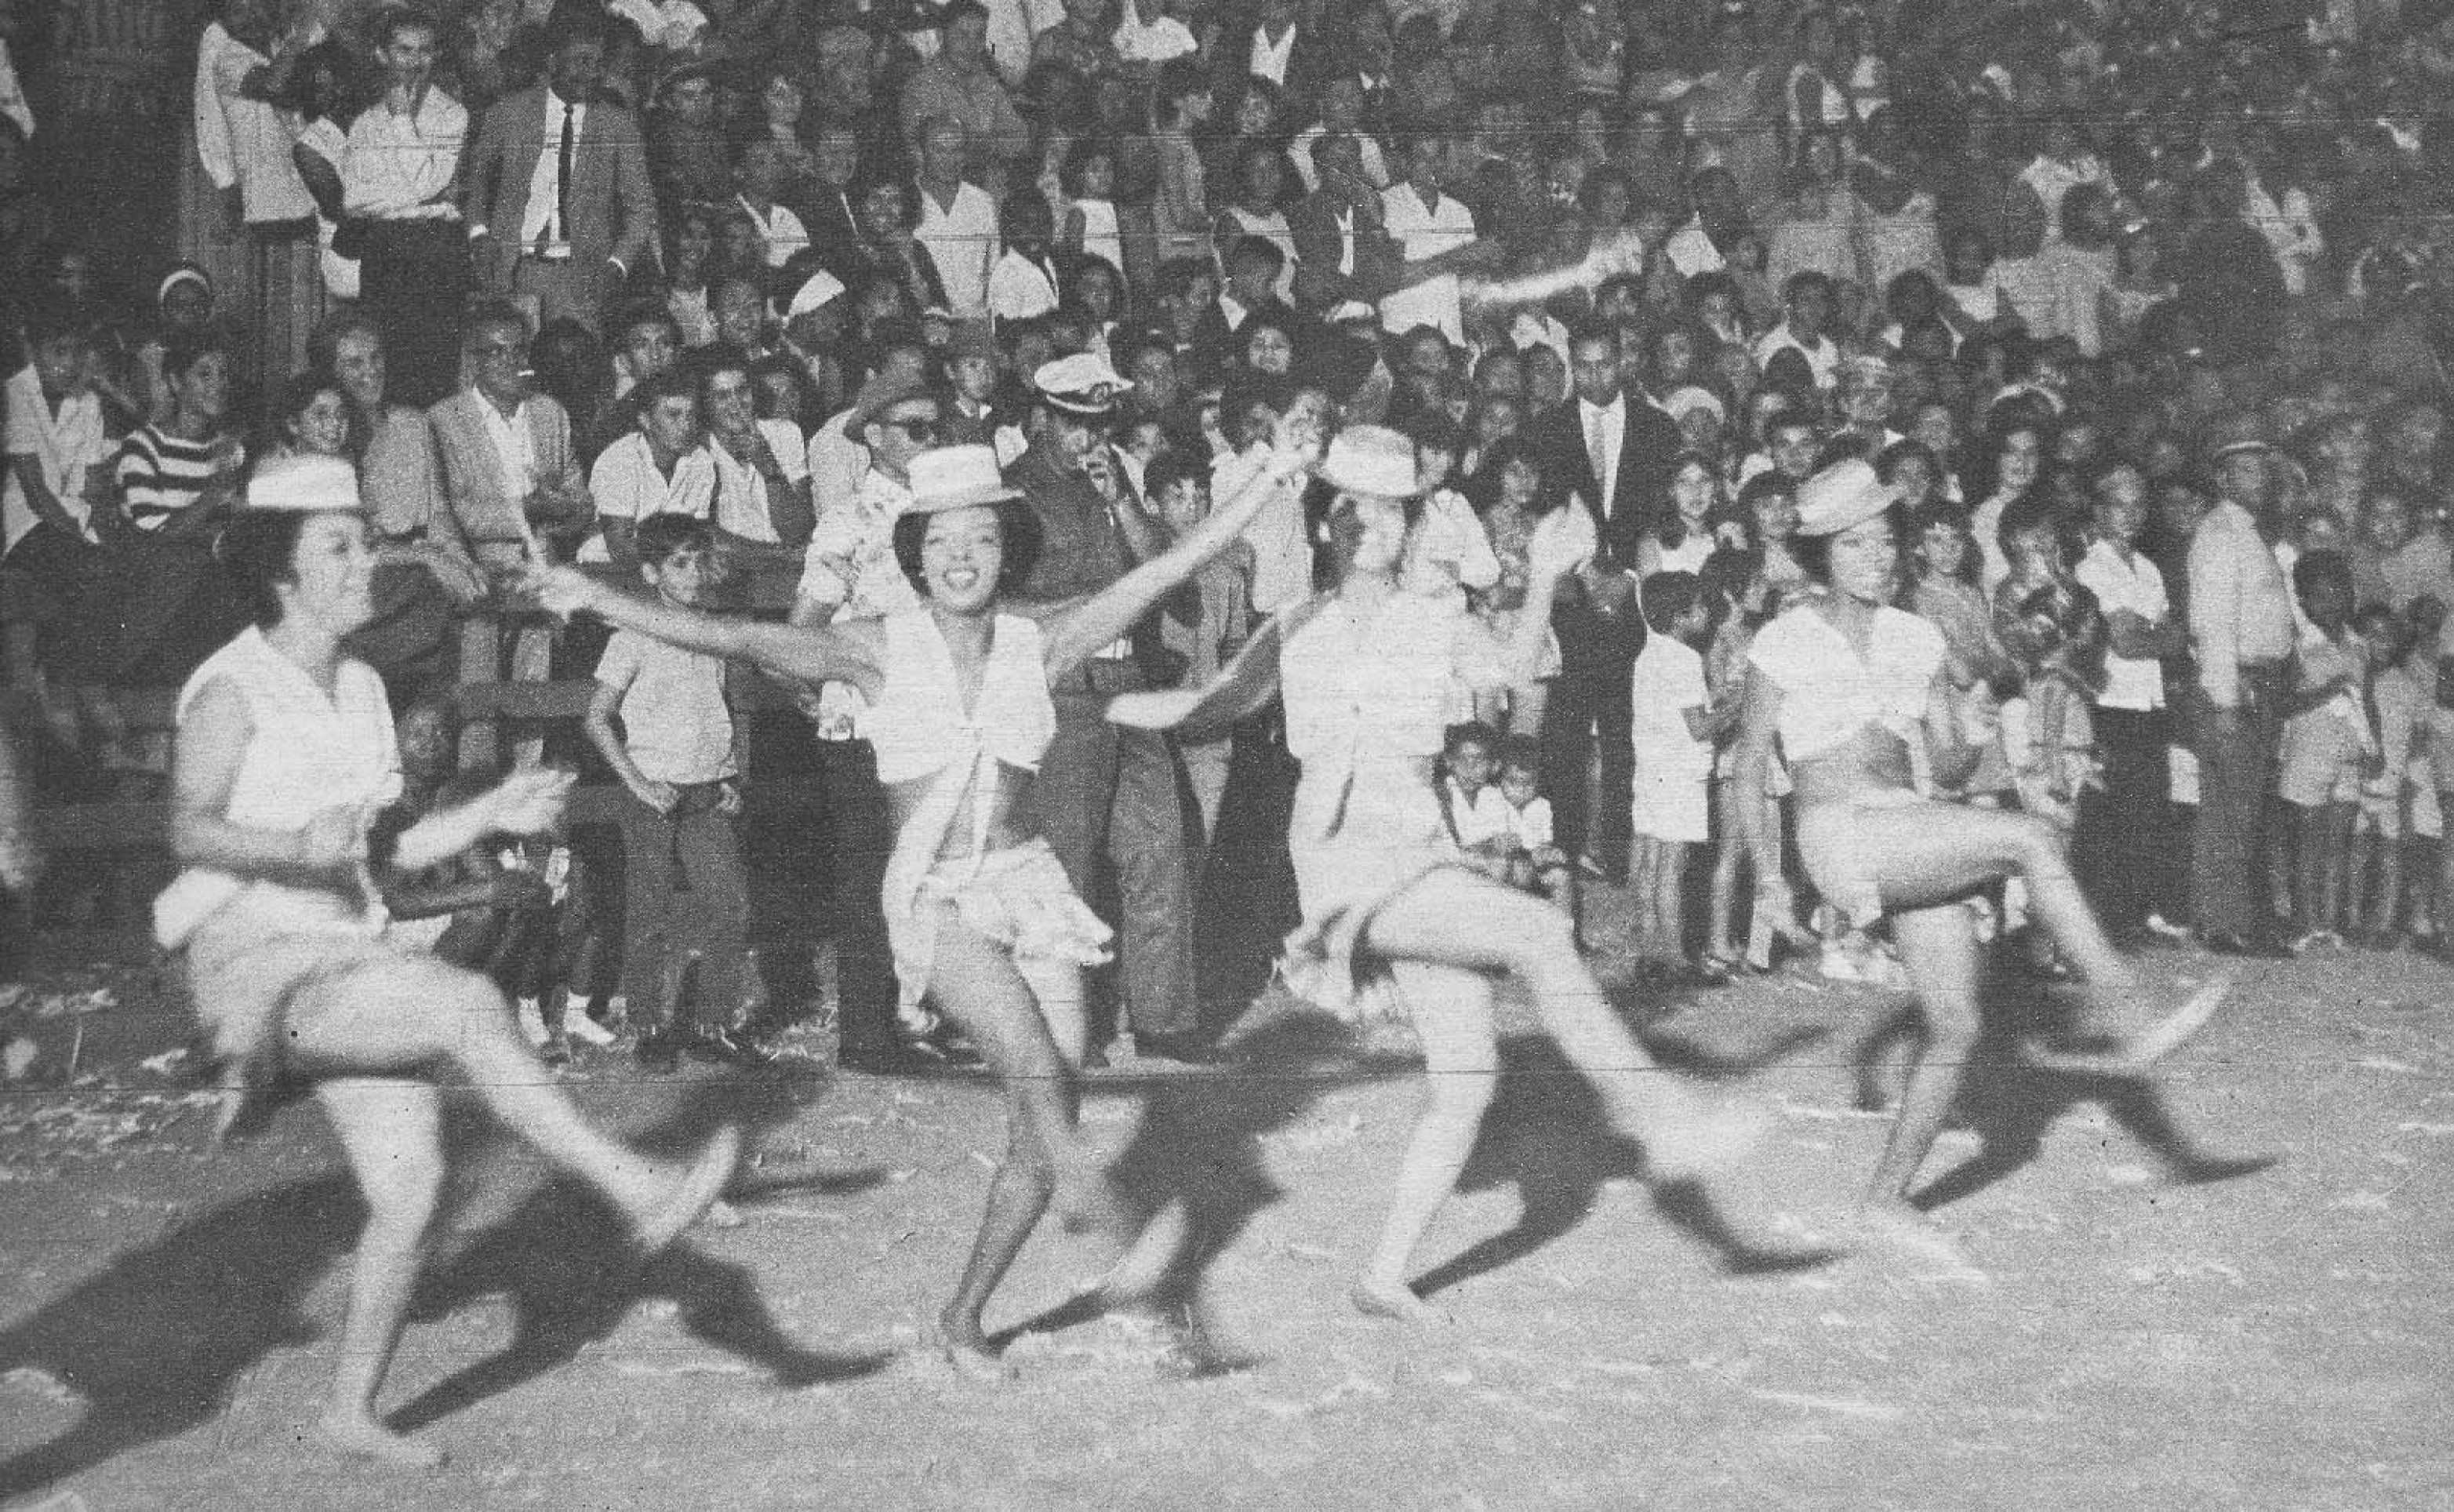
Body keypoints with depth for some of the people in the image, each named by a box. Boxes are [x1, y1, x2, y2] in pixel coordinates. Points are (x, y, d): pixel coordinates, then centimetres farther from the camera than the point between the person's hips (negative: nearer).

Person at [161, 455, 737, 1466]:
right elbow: (191, 829, -19)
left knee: (409, 1190, -2)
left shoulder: (359, 689, 16)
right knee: (467, 1006, -30)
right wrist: (301, 845, -34)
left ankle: (351, 1410, 13)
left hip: (348, 951, 7)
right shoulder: (235, 689, -6)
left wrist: (491, 813, 3)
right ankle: (639, 1192, -32)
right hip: (253, 955, -7)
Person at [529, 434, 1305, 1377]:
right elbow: (726, 638, -10)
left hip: (1029, 884, 3)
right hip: (935, 900, -3)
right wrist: (599, 601, -18)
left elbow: (1167, 570, 0)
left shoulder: (1040, 641, 2)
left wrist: (1273, 478, -4)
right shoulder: (880, 651, -3)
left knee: (1043, 1132, 2)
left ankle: (965, 1318, 19)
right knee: (1038, 1069, -33)